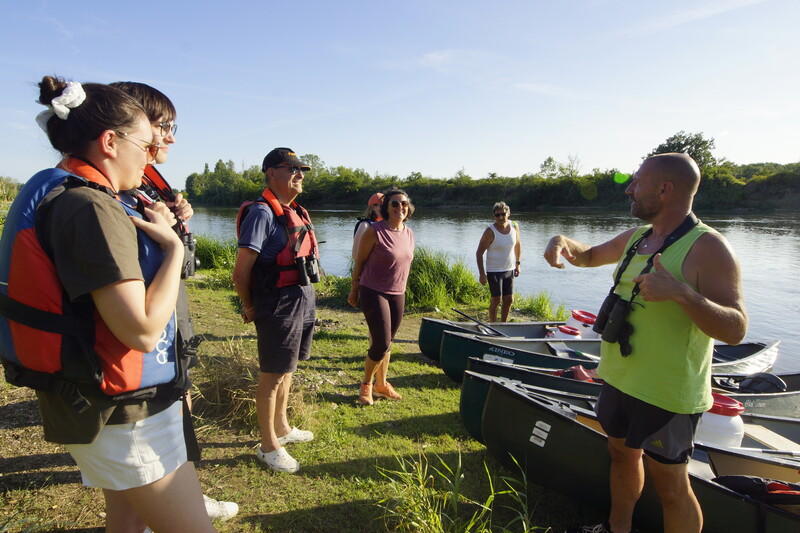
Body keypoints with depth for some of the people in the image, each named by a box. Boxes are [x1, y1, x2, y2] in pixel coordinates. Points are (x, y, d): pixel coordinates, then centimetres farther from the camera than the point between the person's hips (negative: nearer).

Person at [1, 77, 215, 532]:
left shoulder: (61, 196, 8)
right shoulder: (92, 208, -23)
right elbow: (142, 330, -27)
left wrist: (154, 232, 2)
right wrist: (173, 245, -16)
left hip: (112, 404, 10)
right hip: (123, 413, -10)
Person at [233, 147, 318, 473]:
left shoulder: (296, 212, 11)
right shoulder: (262, 212, -16)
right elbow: (241, 269, -17)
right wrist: (250, 308, -5)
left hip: (303, 301, 9)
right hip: (279, 305, -9)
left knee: (286, 370, 21)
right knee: (272, 375, 4)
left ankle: (282, 428, 39)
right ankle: (269, 446, 20)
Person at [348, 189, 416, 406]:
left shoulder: (409, 234, 4)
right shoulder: (374, 231, -14)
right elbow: (359, 261, -6)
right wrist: (353, 291, 0)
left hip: (397, 296, 6)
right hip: (373, 293, -6)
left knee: (386, 344, 14)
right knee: (381, 344, -8)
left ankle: (381, 384, 30)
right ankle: (366, 385, 15)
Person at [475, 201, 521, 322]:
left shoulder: (514, 227, -1)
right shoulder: (490, 231, -16)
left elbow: (517, 245, 17)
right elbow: (479, 253, -13)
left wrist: (517, 264, 14)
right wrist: (481, 273, -18)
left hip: (509, 270, 5)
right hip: (494, 271, -5)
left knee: (509, 300, 10)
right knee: (496, 300, -1)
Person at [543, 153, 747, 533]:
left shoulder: (707, 248, -19)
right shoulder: (636, 238, 4)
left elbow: (735, 330, -23)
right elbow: (588, 256, 20)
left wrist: (681, 292, -39)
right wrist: (563, 242, -3)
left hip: (666, 394, -8)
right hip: (620, 378, 8)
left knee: (669, 486, 7)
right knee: (622, 453, 24)